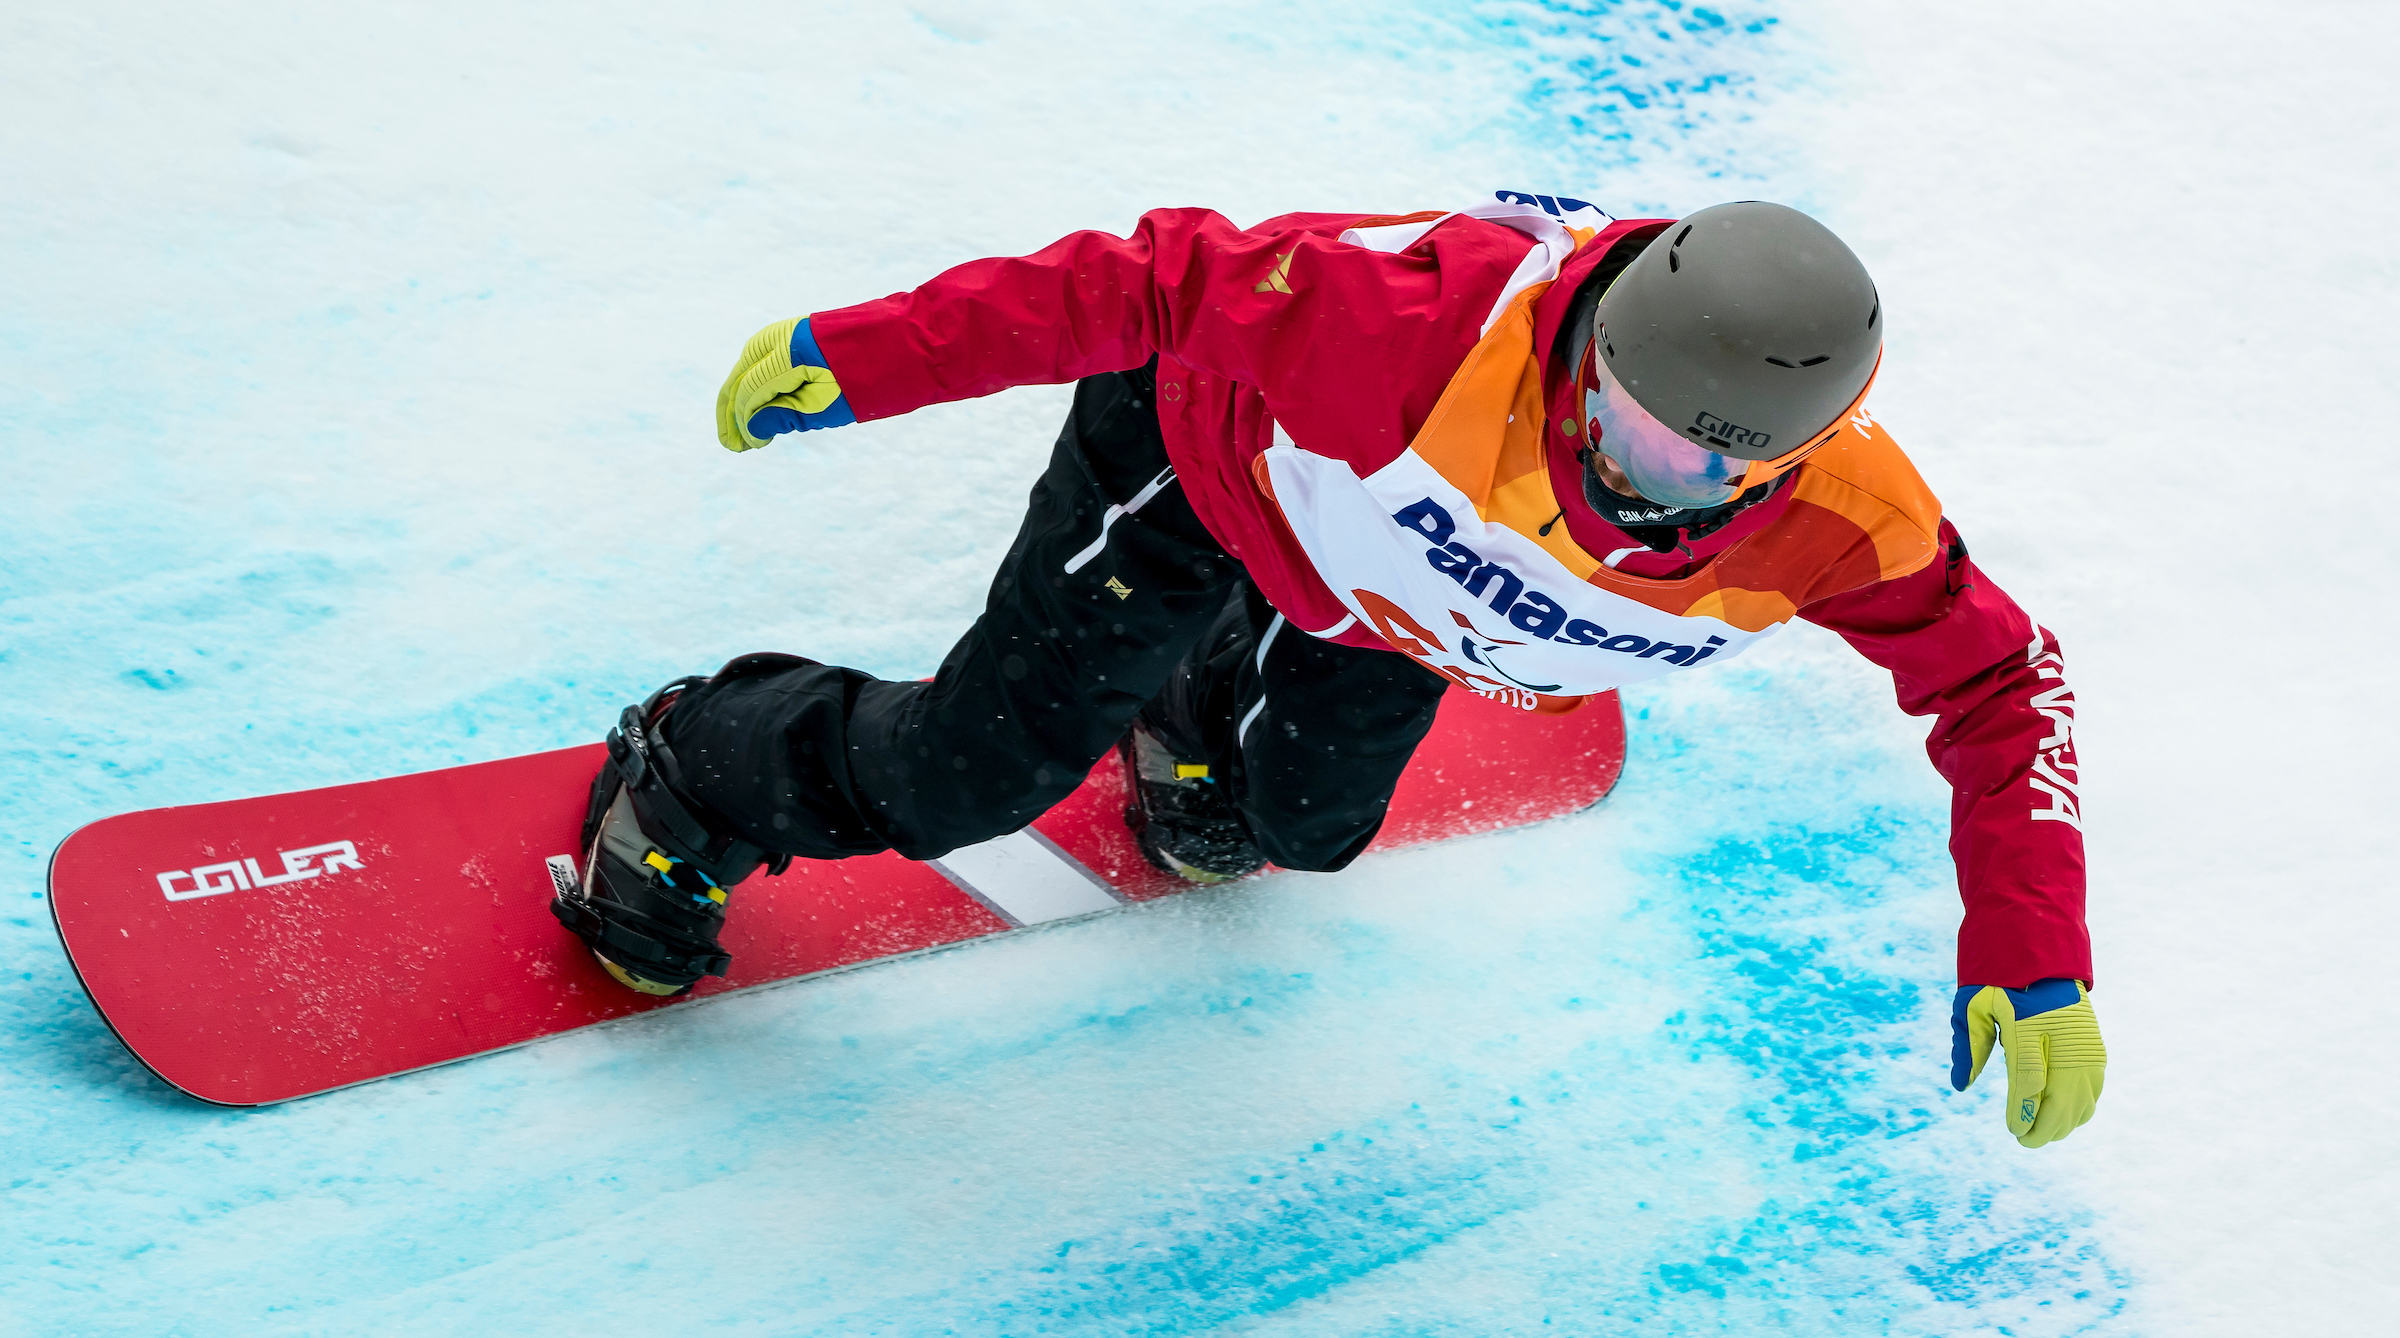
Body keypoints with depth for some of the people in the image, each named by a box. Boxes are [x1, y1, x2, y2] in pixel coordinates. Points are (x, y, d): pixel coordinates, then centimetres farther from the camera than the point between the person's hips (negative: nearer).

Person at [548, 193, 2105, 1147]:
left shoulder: (1835, 522, -34)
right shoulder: (1442, 321, -46)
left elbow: (2002, 686, -18)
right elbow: (1173, 280, -35)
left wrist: (2029, 958, -27)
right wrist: (865, 355, -32)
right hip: (1212, 458, -4)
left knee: (1304, 821, 23)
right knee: (961, 778, -4)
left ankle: (1203, 713, 58)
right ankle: (696, 777, 26)